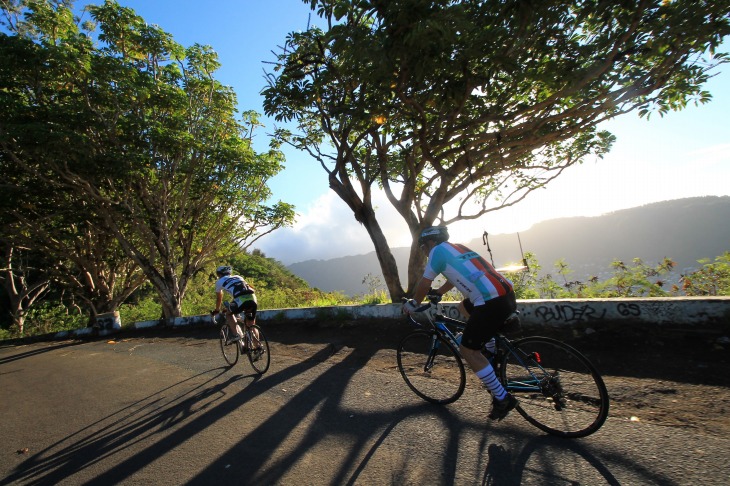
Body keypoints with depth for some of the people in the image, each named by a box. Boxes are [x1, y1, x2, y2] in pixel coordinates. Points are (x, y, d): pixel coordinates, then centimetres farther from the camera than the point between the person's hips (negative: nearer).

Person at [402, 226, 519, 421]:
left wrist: (413, 304, 18)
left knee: (468, 350, 4)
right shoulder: (457, 248, 24)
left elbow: (424, 284, 3)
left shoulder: (438, 250, 1)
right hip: (508, 295, 10)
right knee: (464, 307, 33)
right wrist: (437, 293, 47)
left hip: (491, 302, -9)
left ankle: (502, 398, 10)